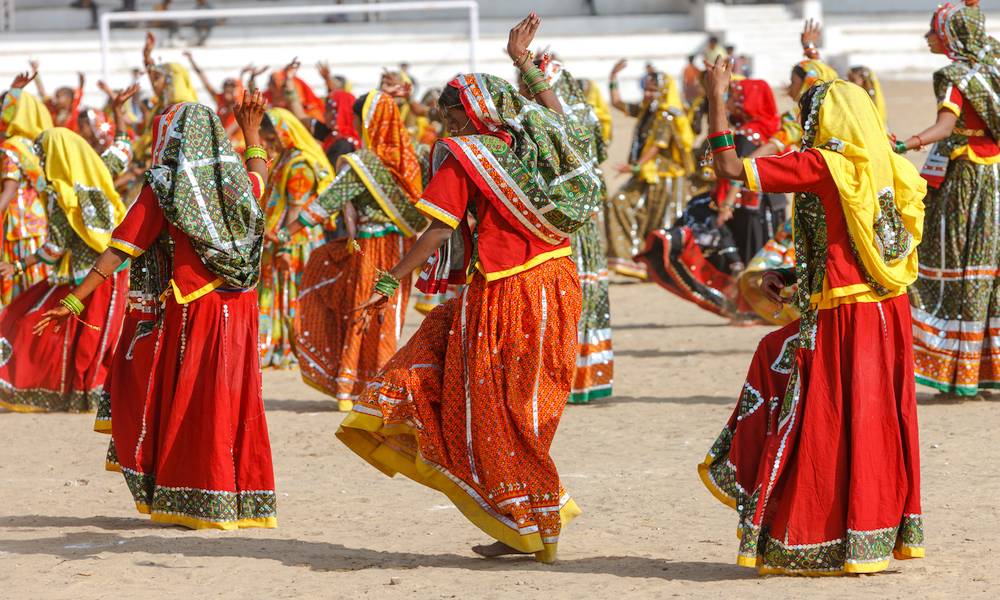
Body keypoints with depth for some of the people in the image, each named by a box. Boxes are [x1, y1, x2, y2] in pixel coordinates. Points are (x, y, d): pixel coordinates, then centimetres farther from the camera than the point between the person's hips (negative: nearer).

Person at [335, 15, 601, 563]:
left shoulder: (462, 156, -10)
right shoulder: (530, 138, 8)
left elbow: (437, 232, -15)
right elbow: (558, 117, 32)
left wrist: (388, 282, -9)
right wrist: (524, 62, 37)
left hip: (506, 292, -8)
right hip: (556, 277, 8)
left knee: (496, 414, 4)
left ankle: (528, 530, 9)